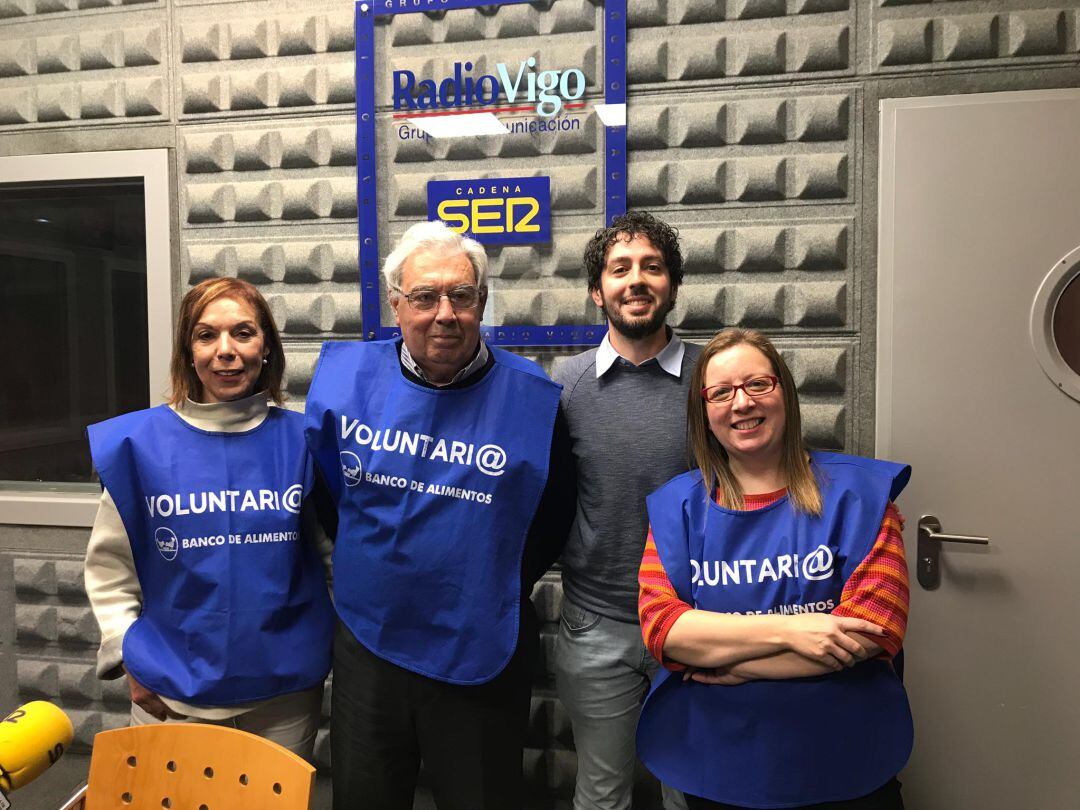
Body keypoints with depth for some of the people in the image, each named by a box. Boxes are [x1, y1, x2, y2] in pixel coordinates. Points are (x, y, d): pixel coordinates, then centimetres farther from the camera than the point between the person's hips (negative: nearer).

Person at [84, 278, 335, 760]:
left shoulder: (300, 439, -4)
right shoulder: (139, 442, -5)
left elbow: (335, 552, 3)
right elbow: (109, 564, 2)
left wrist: (346, 650, 2)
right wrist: (130, 657, -2)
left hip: (287, 689, 1)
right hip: (172, 693, 0)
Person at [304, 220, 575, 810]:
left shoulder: (531, 399, -13)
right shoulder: (345, 376, -6)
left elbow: (553, 519, 0)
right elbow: (322, 486, 11)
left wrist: (500, 591, 0)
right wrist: (357, 561, 11)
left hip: (481, 657, -2)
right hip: (367, 644, 3)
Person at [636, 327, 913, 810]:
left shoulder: (858, 491, -7)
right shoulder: (676, 506, -3)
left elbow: (874, 629, -16)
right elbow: (660, 626, -12)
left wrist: (725, 661, -16)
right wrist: (786, 630, -25)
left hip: (844, 769, -1)